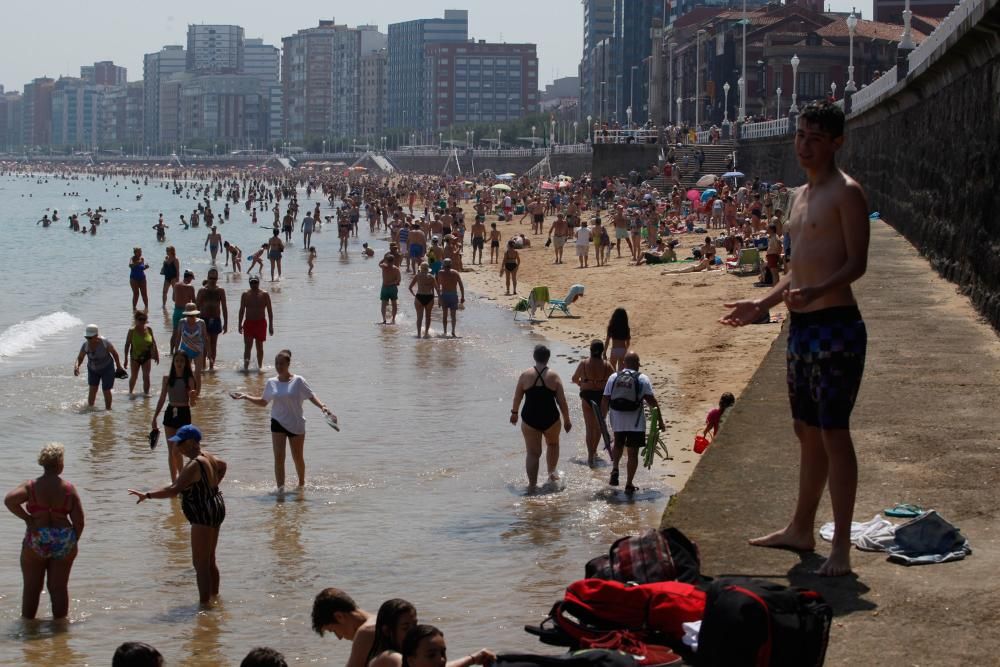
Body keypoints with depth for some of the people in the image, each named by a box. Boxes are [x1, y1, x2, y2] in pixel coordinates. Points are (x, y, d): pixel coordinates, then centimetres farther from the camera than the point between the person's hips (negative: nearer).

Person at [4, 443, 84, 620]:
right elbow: (79, 521, -6)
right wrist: (73, 542, 10)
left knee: (32, 587, 11)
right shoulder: (69, 489, -3)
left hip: (36, 540, -1)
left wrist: (27, 519, -11)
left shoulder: (31, 486, -5)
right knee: (59, 587, 10)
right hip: (63, 541, 1)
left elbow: (9, 500, -23)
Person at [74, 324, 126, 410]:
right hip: (93, 370, 3)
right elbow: (80, 358, -9)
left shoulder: (105, 342, -28)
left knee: (106, 390, -1)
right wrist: (76, 366, -31)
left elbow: (114, 352, -12)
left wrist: (119, 366, -2)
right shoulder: (85, 345, -20)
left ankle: (108, 409, 15)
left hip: (107, 368, -3)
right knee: (92, 389, -3)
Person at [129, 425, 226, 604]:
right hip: (215, 508, 11)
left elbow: (174, 489, -30)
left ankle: (204, 603, -3)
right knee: (209, 561, 21)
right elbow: (222, 465, 30)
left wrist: (147, 495, -27)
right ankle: (214, 597, 31)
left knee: (200, 563, -5)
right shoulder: (207, 457, 8)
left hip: (204, 517, -11)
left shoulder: (194, 465, -23)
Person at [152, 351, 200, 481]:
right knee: (171, 451, 7)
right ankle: (174, 481, 16)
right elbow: (162, 399, 10)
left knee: (176, 451, -10)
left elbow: (191, 403, -9)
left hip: (184, 414, -4)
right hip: (170, 413, 4)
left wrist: (193, 397, -33)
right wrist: (154, 417, 9)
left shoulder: (189, 379, -7)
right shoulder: (167, 378, 4)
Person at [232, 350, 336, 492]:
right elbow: (263, 402, 14)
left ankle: (302, 484, 35)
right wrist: (246, 397, 6)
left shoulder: (298, 381, -8)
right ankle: (281, 489, -16)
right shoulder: (271, 383, 2)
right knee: (279, 457, -12)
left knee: (297, 457, 11)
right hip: (278, 423, 1)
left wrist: (323, 407, -23)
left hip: (296, 424, -1)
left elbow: (311, 396, -7)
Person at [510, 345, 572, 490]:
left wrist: (514, 413, 22)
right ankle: (552, 471, 30)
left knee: (532, 452, 7)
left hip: (529, 419, 0)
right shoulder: (554, 377, -6)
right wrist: (567, 420, 7)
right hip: (550, 418, 0)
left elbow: (517, 397, 5)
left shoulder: (525, 375, -4)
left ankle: (532, 484, 3)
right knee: (552, 443, 29)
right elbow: (562, 402, -4)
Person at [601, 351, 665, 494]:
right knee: (633, 452, 5)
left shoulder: (613, 377, 4)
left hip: (617, 419, 3)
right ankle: (629, 484, 5)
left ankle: (615, 469, 5)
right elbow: (652, 401, -8)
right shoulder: (642, 379, -3)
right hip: (635, 421, -3)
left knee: (618, 445, 27)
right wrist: (660, 421, -3)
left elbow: (605, 401, 3)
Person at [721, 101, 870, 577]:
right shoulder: (802, 196, 18)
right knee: (807, 431, 16)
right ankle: (801, 530, 27)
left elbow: (856, 263, -16)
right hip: (801, 326, 9)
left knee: (833, 433, -8)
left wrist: (816, 292, -31)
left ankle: (841, 548, -4)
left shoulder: (846, 193, -9)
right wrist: (761, 305, 22)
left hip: (835, 327, -9)